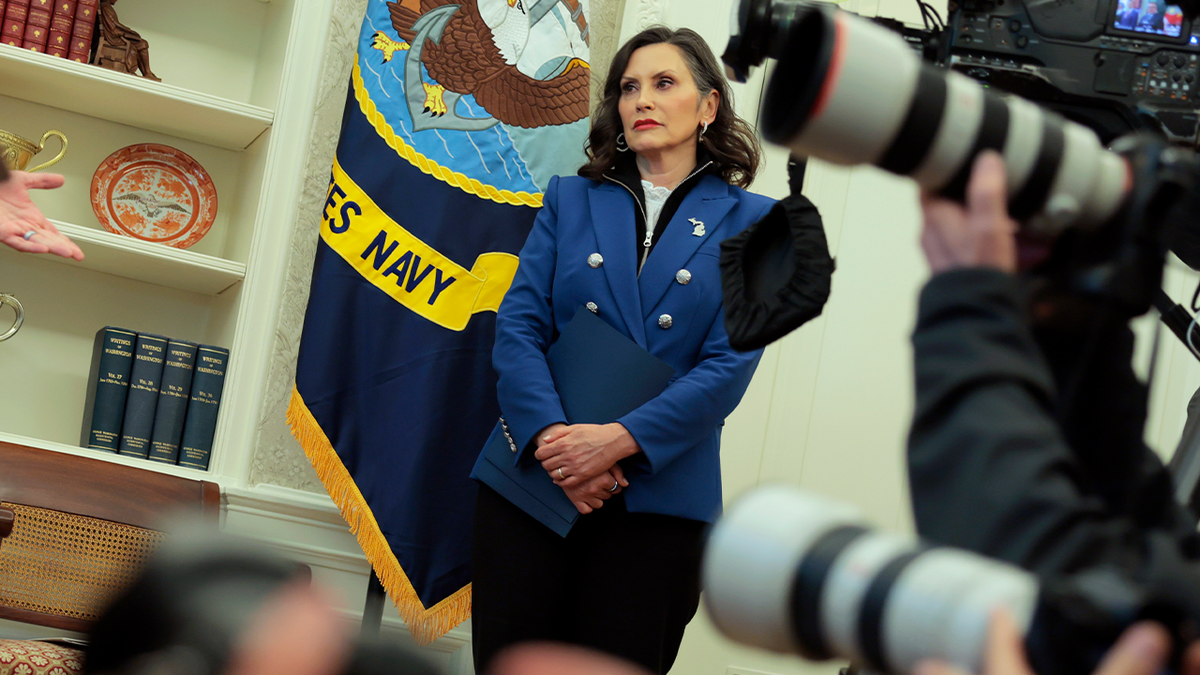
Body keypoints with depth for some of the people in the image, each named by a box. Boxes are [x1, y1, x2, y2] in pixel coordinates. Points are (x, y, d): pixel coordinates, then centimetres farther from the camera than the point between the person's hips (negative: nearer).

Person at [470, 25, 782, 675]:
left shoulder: (749, 223, 5)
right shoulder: (570, 199, 11)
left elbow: (728, 366, -5)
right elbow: (518, 326, 1)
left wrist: (618, 440, -17)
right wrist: (551, 438, -16)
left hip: (658, 496, -1)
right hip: (533, 479, 2)